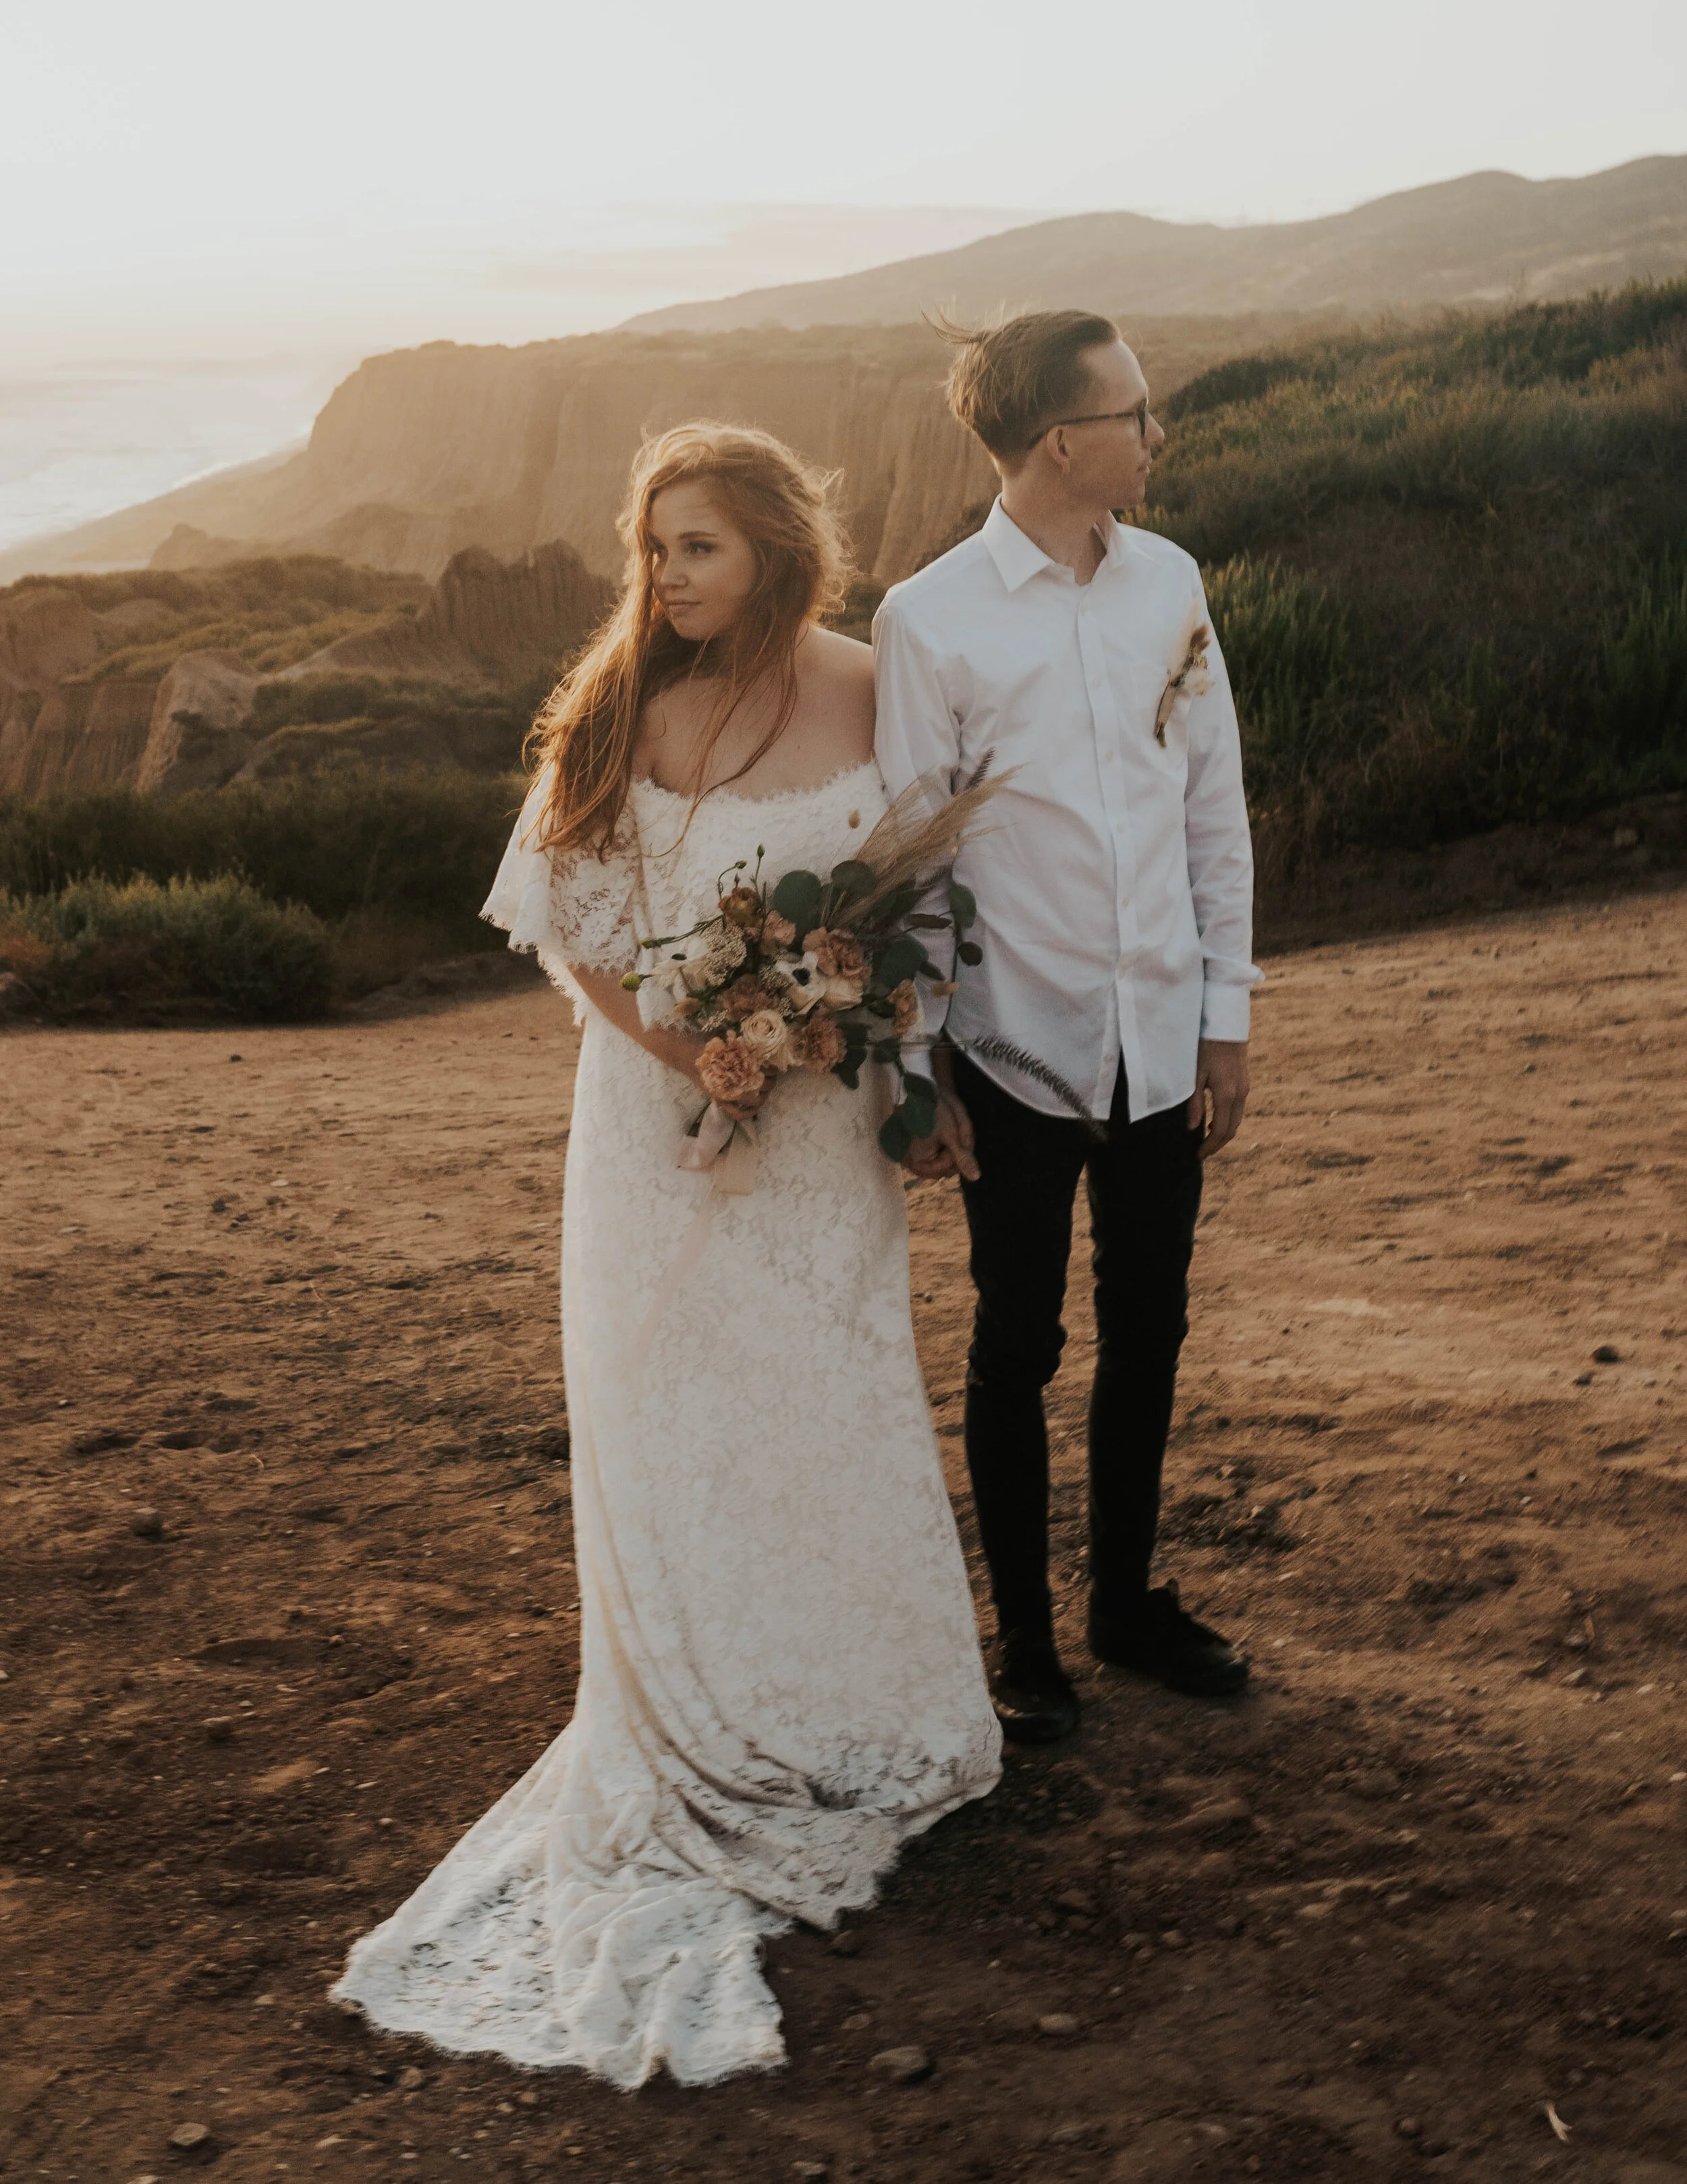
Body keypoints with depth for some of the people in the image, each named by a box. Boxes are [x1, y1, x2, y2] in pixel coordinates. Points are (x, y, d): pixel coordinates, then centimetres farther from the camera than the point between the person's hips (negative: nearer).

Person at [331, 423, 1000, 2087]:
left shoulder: (864, 697, -4)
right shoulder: (624, 703, -5)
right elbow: (563, 911, -2)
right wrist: (677, 1039, -14)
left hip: (817, 1113, 0)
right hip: (656, 1109, 0)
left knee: (825, 1391, 9)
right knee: (657, 1405, 5)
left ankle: (848, 1725, 29)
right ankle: (693, 1745, 21)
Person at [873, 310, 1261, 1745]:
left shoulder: (1172, 583, 3)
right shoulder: (931, 619, -9)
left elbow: (1216, 809, 8)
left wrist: (1229, 1015, 6)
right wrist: (917, 1071, -7)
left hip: (1160, 1039, 4)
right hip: (1019, 1046, -4)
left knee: (1147, 1333, 15)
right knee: (1017, 1349, 8)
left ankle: (1130, 1601, 33)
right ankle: (1025, 1639, 24)